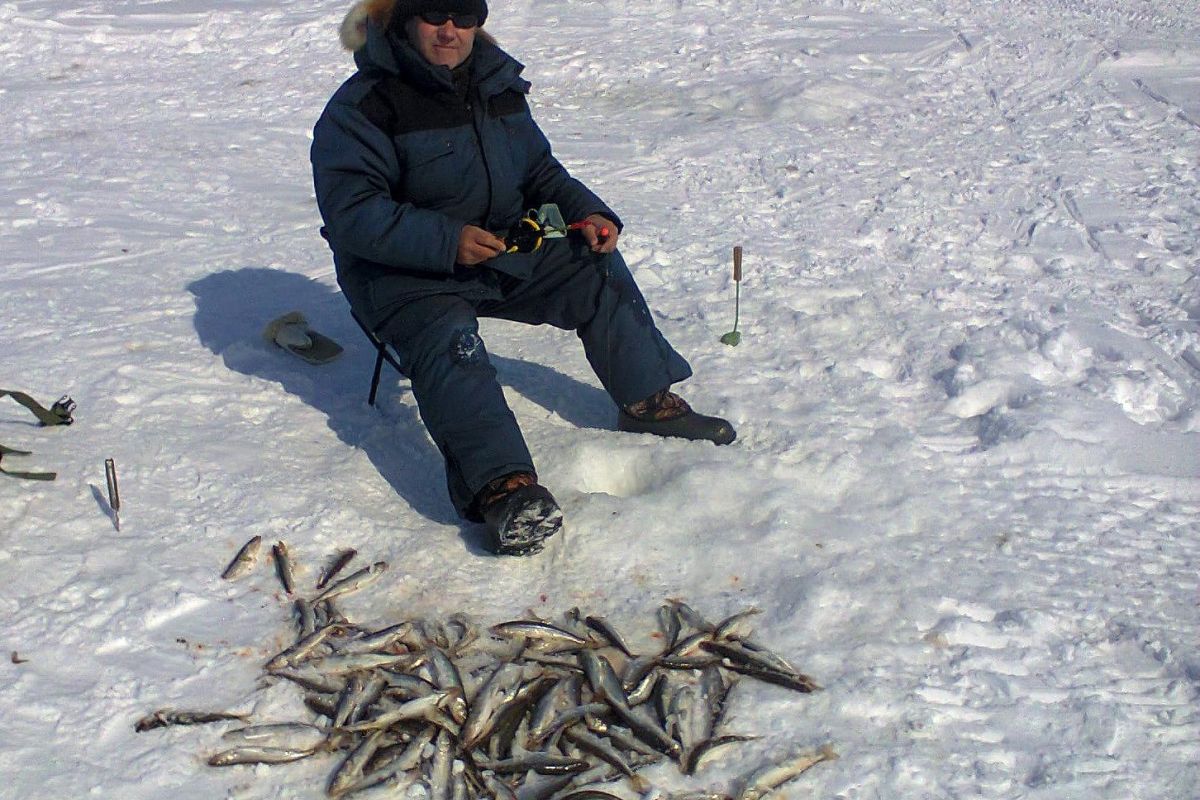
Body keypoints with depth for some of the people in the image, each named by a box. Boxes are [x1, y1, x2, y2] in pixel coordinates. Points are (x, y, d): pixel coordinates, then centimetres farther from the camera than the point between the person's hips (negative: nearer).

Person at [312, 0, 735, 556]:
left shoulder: (499, 88, 7)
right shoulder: (362, 106, -14)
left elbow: (540, 171, 18)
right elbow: (350, 212, -23)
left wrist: (588, 212, -2)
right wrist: (446, 240, -33)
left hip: (502, 250, 7)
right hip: (404, 273, -6)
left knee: (598, 273, -3)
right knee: (448, 343, -33)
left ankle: (648, 401, 10)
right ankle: (502, 485, -50)